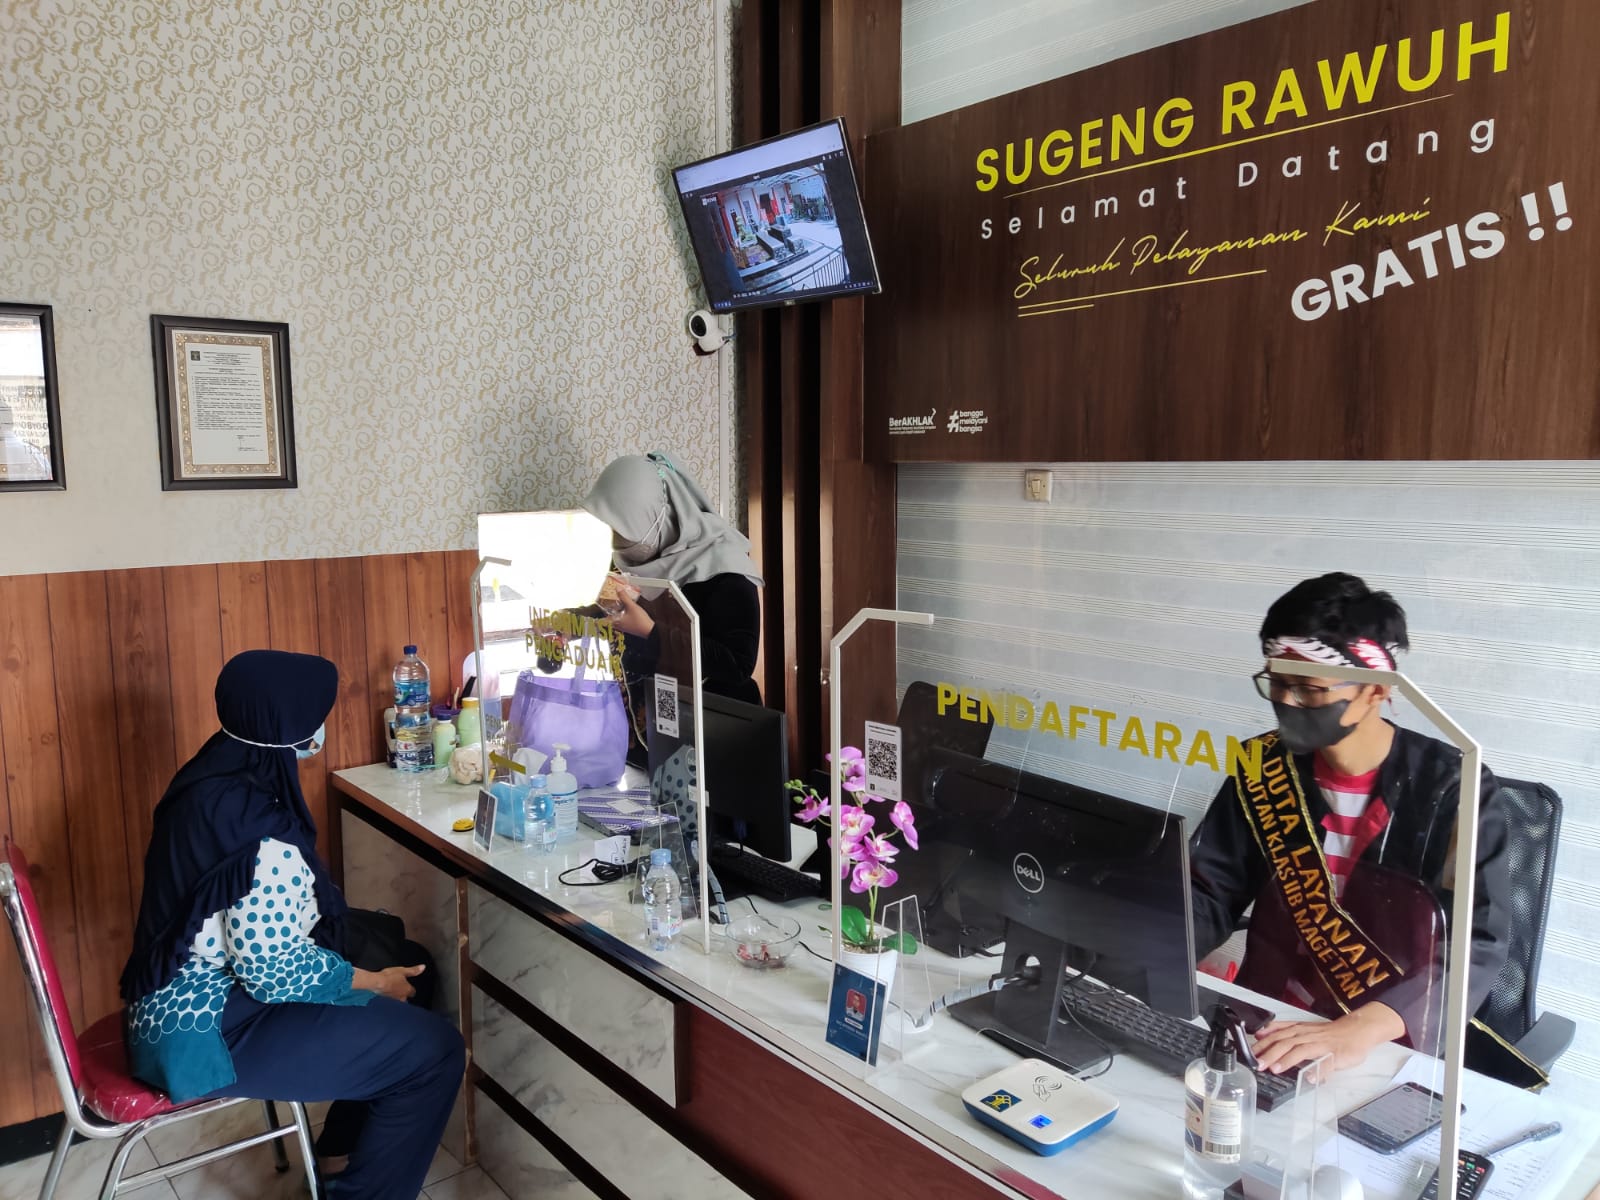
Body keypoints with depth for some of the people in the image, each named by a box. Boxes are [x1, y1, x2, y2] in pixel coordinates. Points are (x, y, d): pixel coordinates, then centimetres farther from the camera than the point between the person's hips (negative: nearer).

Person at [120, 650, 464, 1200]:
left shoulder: (214, 780, 1)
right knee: (435, 1050, -11)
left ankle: (342, 1154, 28)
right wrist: (375, 982, -11)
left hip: (190, 993, 10)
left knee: (406, 959, 17)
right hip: (209, 1029, -10)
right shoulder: (259, 832, -30)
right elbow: (274, 972, -27)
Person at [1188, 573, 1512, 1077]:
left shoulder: (1452, 790, -11)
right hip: (1262, 1030, 3)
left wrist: (1359, 1031, -33)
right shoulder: (1262, 770, -1)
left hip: (1391, 1053, -2)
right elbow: (1205, 897, 1)